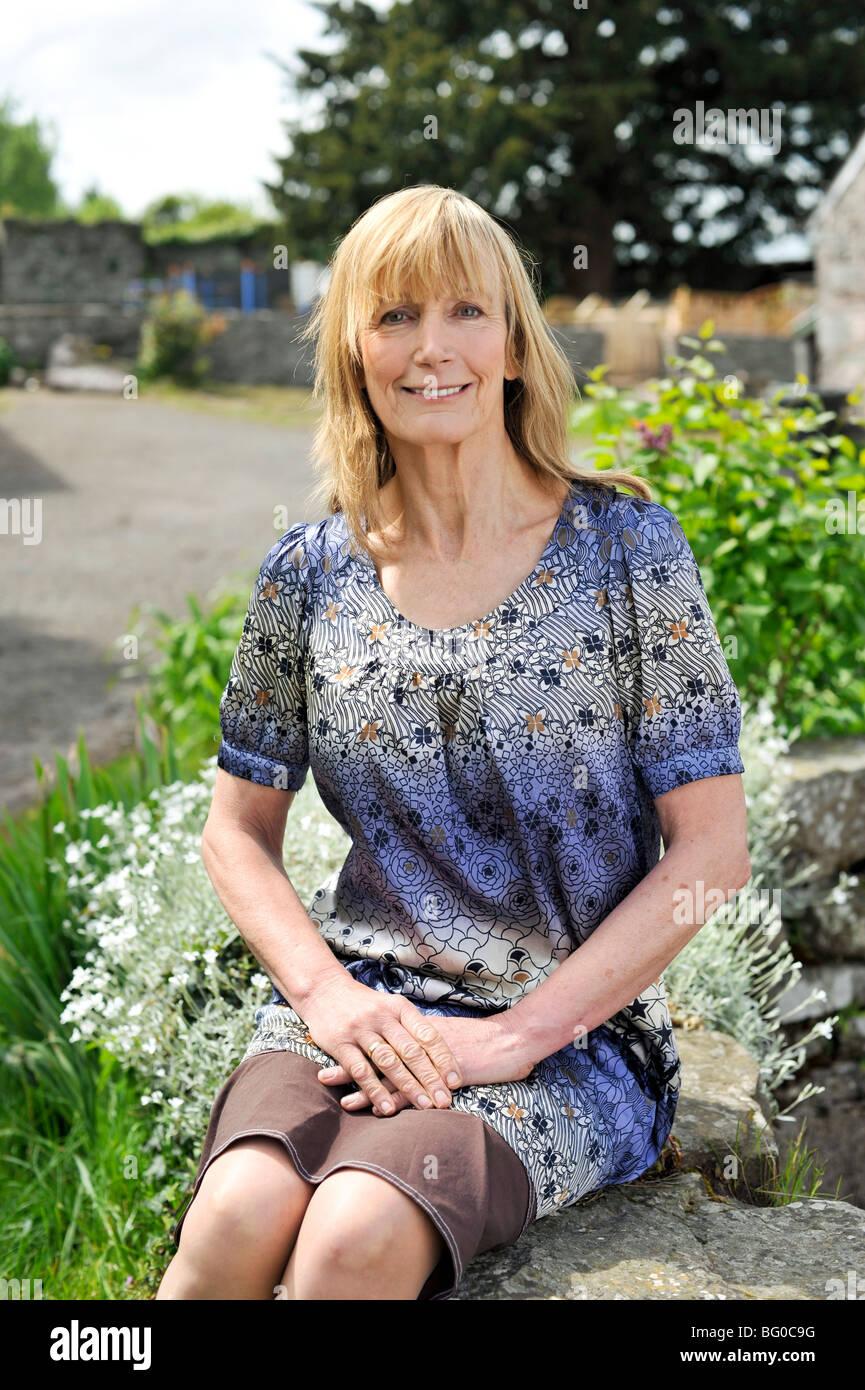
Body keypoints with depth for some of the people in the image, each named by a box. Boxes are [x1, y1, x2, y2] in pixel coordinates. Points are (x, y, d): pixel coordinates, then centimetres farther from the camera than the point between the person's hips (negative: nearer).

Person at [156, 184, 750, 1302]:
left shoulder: (626, 548, -4)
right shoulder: (311, 572, 4)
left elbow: (713, 850, -6)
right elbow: (238, 829, 11)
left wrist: (519, 1033, -13)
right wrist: (325, 991, -7)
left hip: (572, 1035, -2)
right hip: (354, 1008, 2)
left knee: (358, 1232, -30)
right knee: (239, 1214, -28)